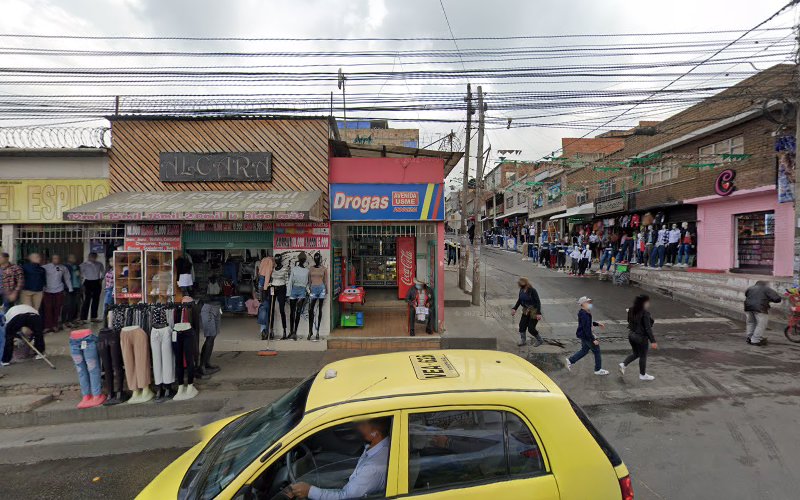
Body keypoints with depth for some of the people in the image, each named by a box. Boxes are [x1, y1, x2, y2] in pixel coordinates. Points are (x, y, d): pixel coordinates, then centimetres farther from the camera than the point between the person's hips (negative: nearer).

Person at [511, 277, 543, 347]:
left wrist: (539, 313, -25)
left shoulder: (532, 291, -23)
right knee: (522, 325, 2)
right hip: (526, 311, 6)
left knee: (531, 328, -3)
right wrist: (514, 309, 2)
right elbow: (519, 300, 10)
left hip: (534, 311, -6)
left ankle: (540, 340, 22)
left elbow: (538, 302, -20)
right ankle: (523, 341, 22)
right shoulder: (521, 290, -2)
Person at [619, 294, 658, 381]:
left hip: (631, 335, 7)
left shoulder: (631, 311, 1)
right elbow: (648, 328, -20)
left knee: (635, 353, 23)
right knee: (643, 356, 11)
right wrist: (653, 341, -16)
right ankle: (642, 375, 24)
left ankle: (623, 364, 8)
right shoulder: (645, 313, -21)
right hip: (641, 337, -7)